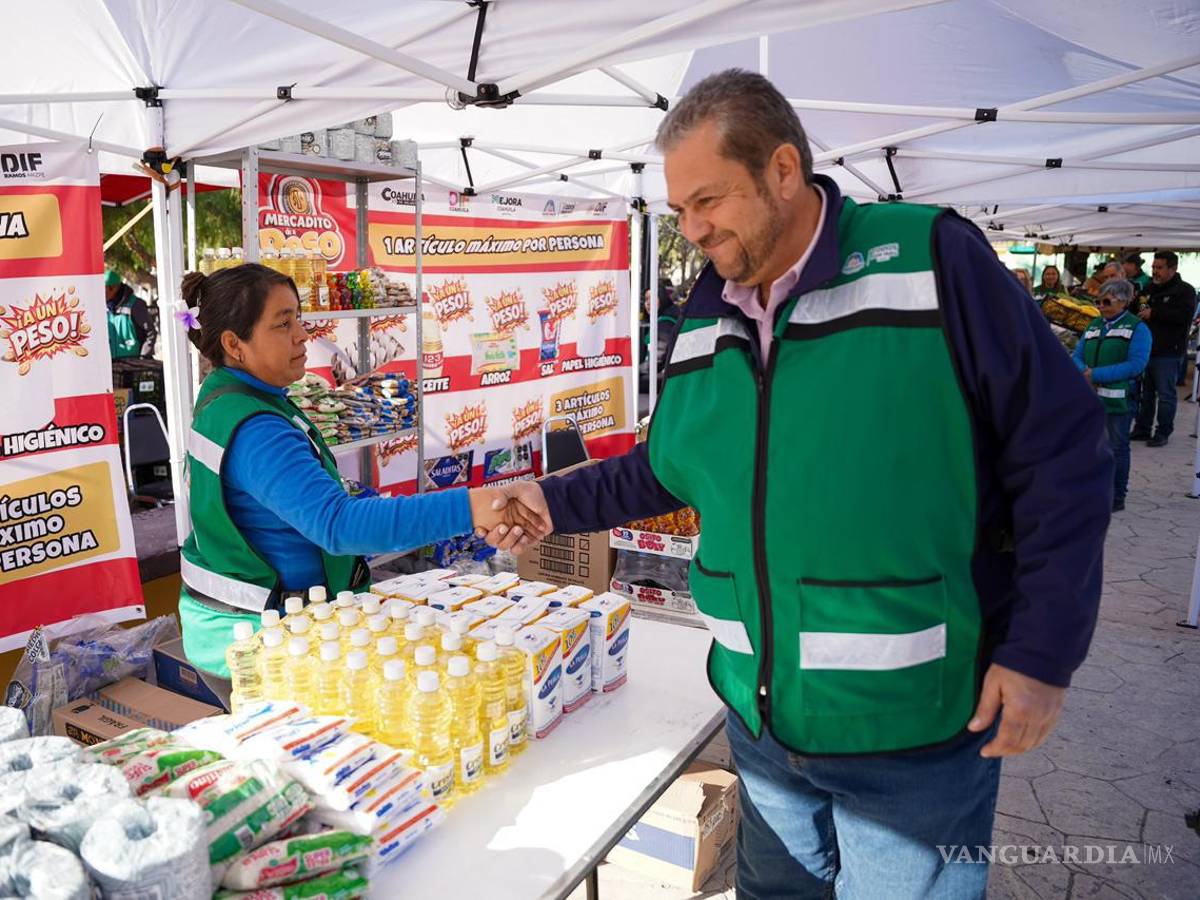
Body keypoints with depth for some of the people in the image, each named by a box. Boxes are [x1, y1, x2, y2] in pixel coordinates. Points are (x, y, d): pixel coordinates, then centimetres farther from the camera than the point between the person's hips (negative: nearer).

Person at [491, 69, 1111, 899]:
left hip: (914, 722, -5)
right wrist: (556, 502, 7)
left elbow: (1061, 450, -13)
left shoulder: (930, 258, -14)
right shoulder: (703, 322, 5)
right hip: (759, 716, 6)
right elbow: (669, 468, 15)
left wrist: (1044, 651, -14)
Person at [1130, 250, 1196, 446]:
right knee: (1146, 392, 12)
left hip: (1167, 353, -7)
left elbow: (1184, 316, -22)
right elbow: (1141, 312, 32)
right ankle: (1142, 429, 20)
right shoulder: (1151, 288, 17)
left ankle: (1163, 433, 6)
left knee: (1166, 394, -1)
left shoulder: (1185, 290, -5)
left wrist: (1153, 313, -20)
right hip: (1146, 349, 7)